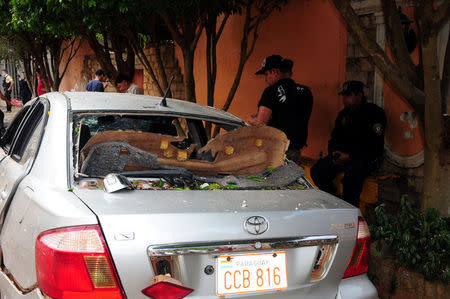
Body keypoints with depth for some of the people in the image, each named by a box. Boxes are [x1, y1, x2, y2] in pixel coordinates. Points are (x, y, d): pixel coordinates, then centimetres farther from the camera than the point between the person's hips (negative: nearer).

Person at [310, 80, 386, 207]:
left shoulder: (375, 113, -7)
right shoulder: (344, 114, 14)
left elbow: (375, 146, -14)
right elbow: (334, 138, 21)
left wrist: (349, 157, -19)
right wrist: (334, 152, -3)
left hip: (367, 158, -6)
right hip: (343, 154, 6)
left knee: (351, 175, -38)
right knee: (317, 171, -16)